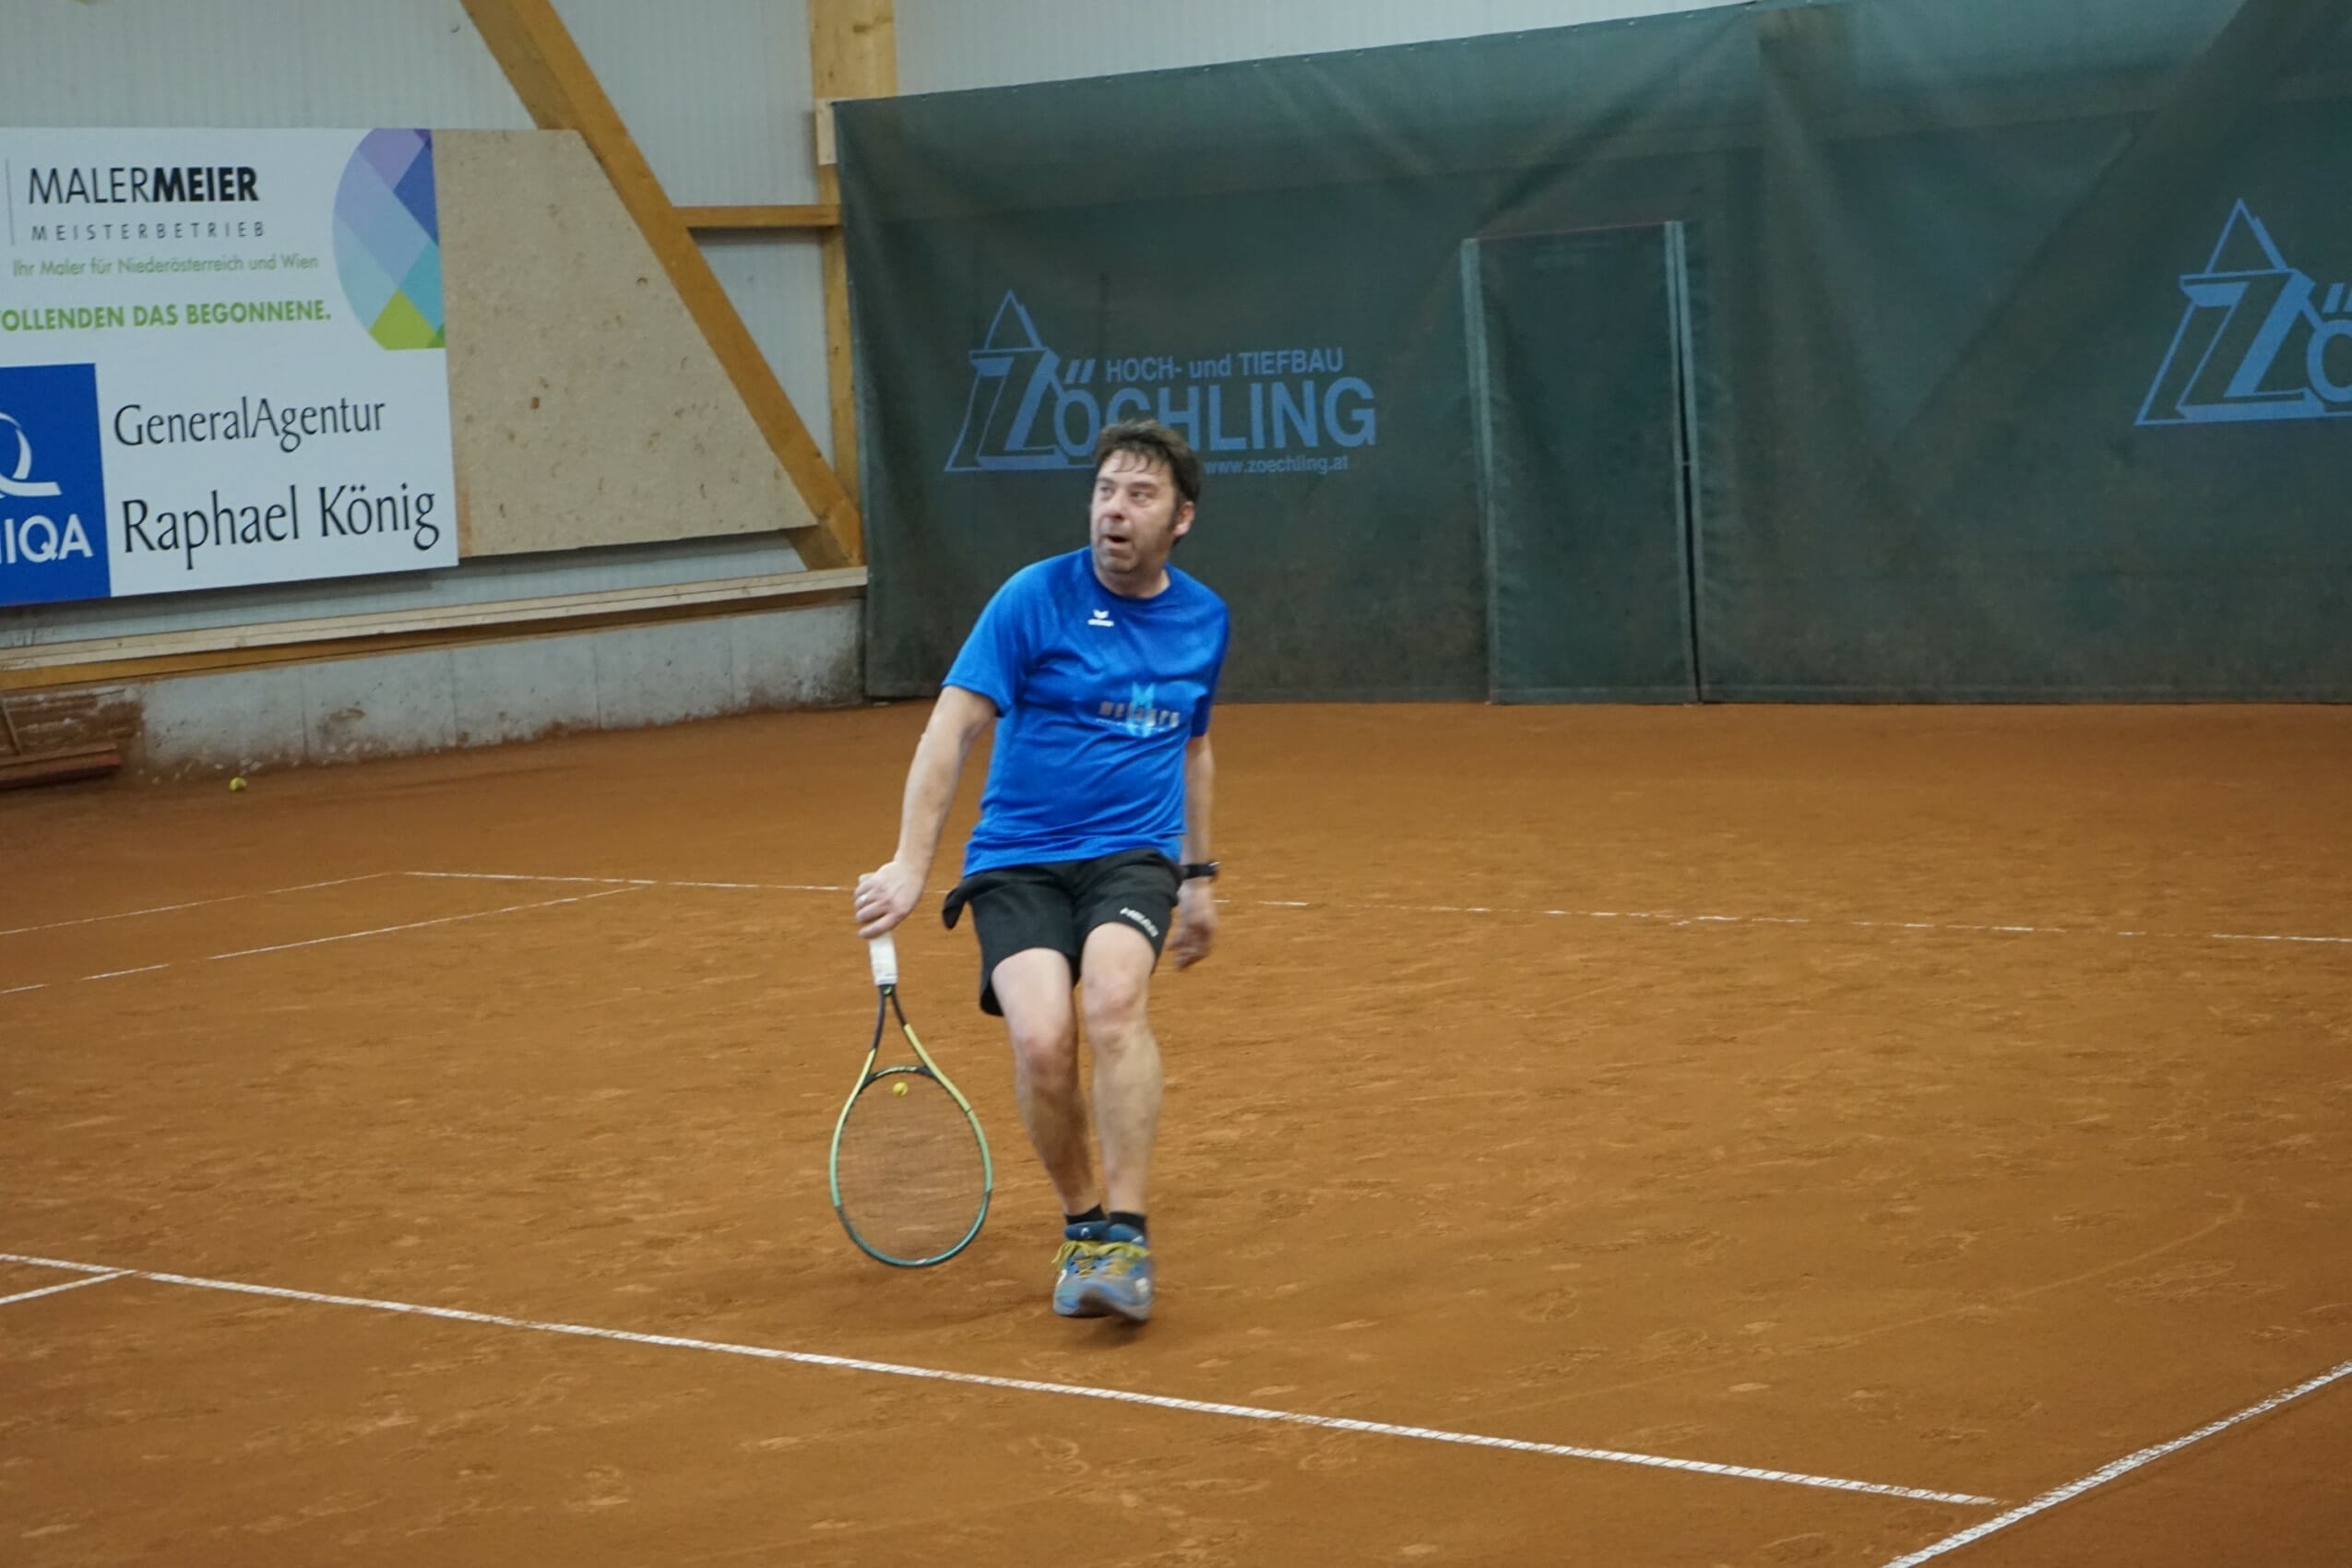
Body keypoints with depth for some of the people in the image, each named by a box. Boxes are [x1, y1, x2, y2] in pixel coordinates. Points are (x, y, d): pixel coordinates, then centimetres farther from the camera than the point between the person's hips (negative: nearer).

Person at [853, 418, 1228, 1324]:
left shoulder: (1204, 619, 8)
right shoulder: (1036, 597, -7)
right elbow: (953, 725, -10)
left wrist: (1198, 876, 26)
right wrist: (910, 865, -18)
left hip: (1132, 853, 2)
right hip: (1018, 858, -2)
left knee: (1115, 998, -30)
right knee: (1041, 1040, -23)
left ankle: (1123, 1237, -24)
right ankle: (1080, 1224, 5)